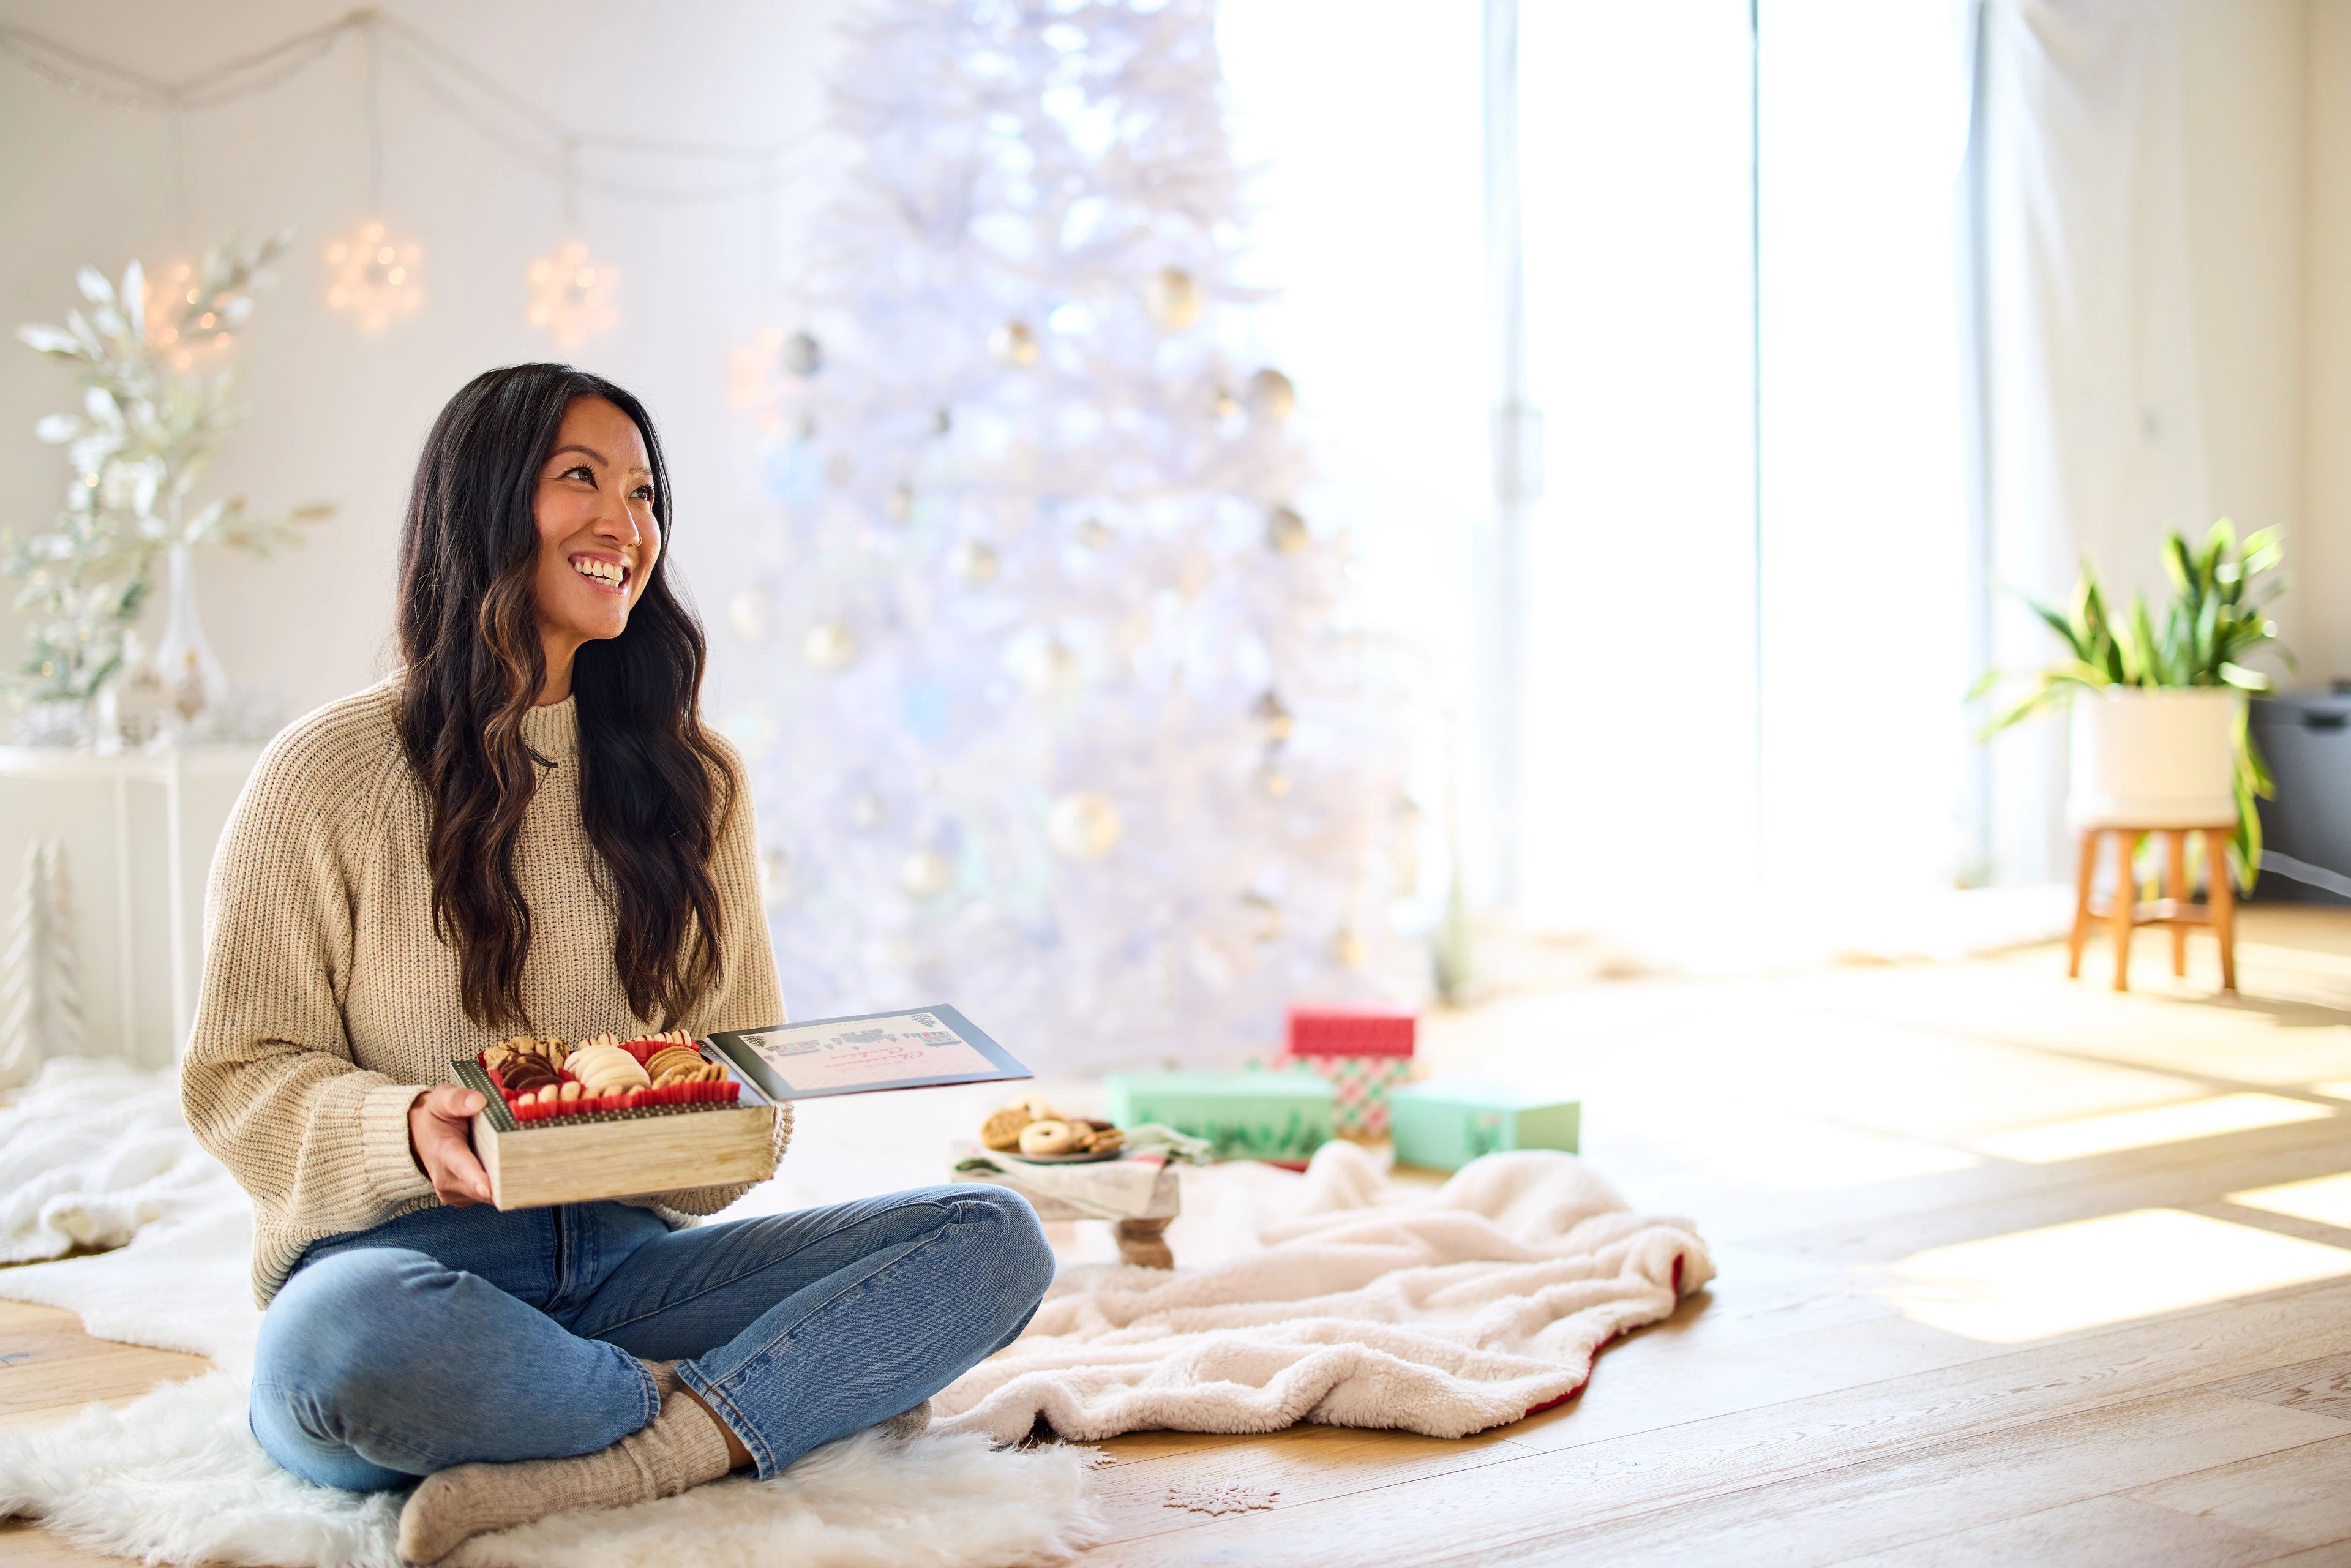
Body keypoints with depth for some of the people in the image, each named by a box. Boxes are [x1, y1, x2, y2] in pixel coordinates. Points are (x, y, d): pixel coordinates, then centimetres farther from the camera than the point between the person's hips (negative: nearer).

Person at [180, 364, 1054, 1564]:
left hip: (624, 1259, 4)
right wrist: (404, 1134, -22)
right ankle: (763, 1397, -16)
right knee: (351, 1346, -40)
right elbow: (237, 1079, -1)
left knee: (995, 1235, -16)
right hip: (405, 1256, -3)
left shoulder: (690, 778, 12)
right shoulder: (331, 773, -1)